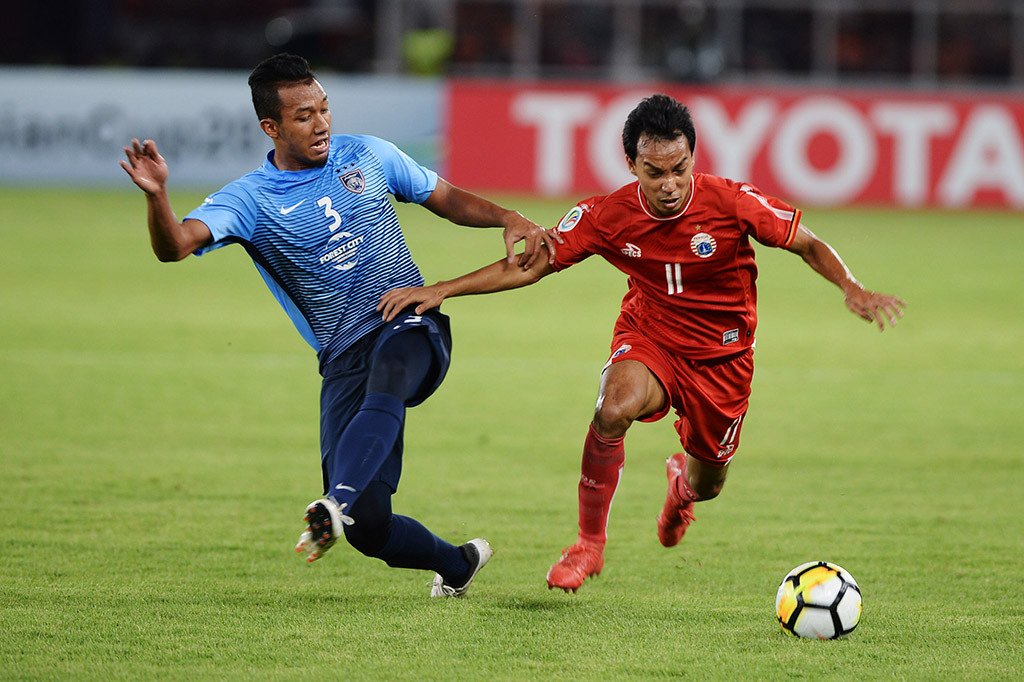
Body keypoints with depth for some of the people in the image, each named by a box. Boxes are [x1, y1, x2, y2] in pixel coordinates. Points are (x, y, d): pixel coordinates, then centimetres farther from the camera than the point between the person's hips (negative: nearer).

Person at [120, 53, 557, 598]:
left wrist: (509, 220, 3)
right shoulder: (249, 200, 0)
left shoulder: (367, 156, 9)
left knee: (385, 380, -40)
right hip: (344, 360, 0)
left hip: (412, 331, 0)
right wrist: (156, 195, -36)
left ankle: (336, 504, -58)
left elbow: (448, 200, 21)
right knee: (368, 526, -10)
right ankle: (457, 563, 21)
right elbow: (174, 245, -15)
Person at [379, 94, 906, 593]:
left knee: (706, 483, 12)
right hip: (648, 338, 0)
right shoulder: (606, 216, -18)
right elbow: (531, 265, -10)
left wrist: (853, 290, -28)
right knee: (615, 408, -33)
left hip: (721, 355, 0)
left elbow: (809, 247, -10)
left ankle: (682, 481, 56)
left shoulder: (733, 203, -23)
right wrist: (440, 291, -17)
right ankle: (589, 543, -14)